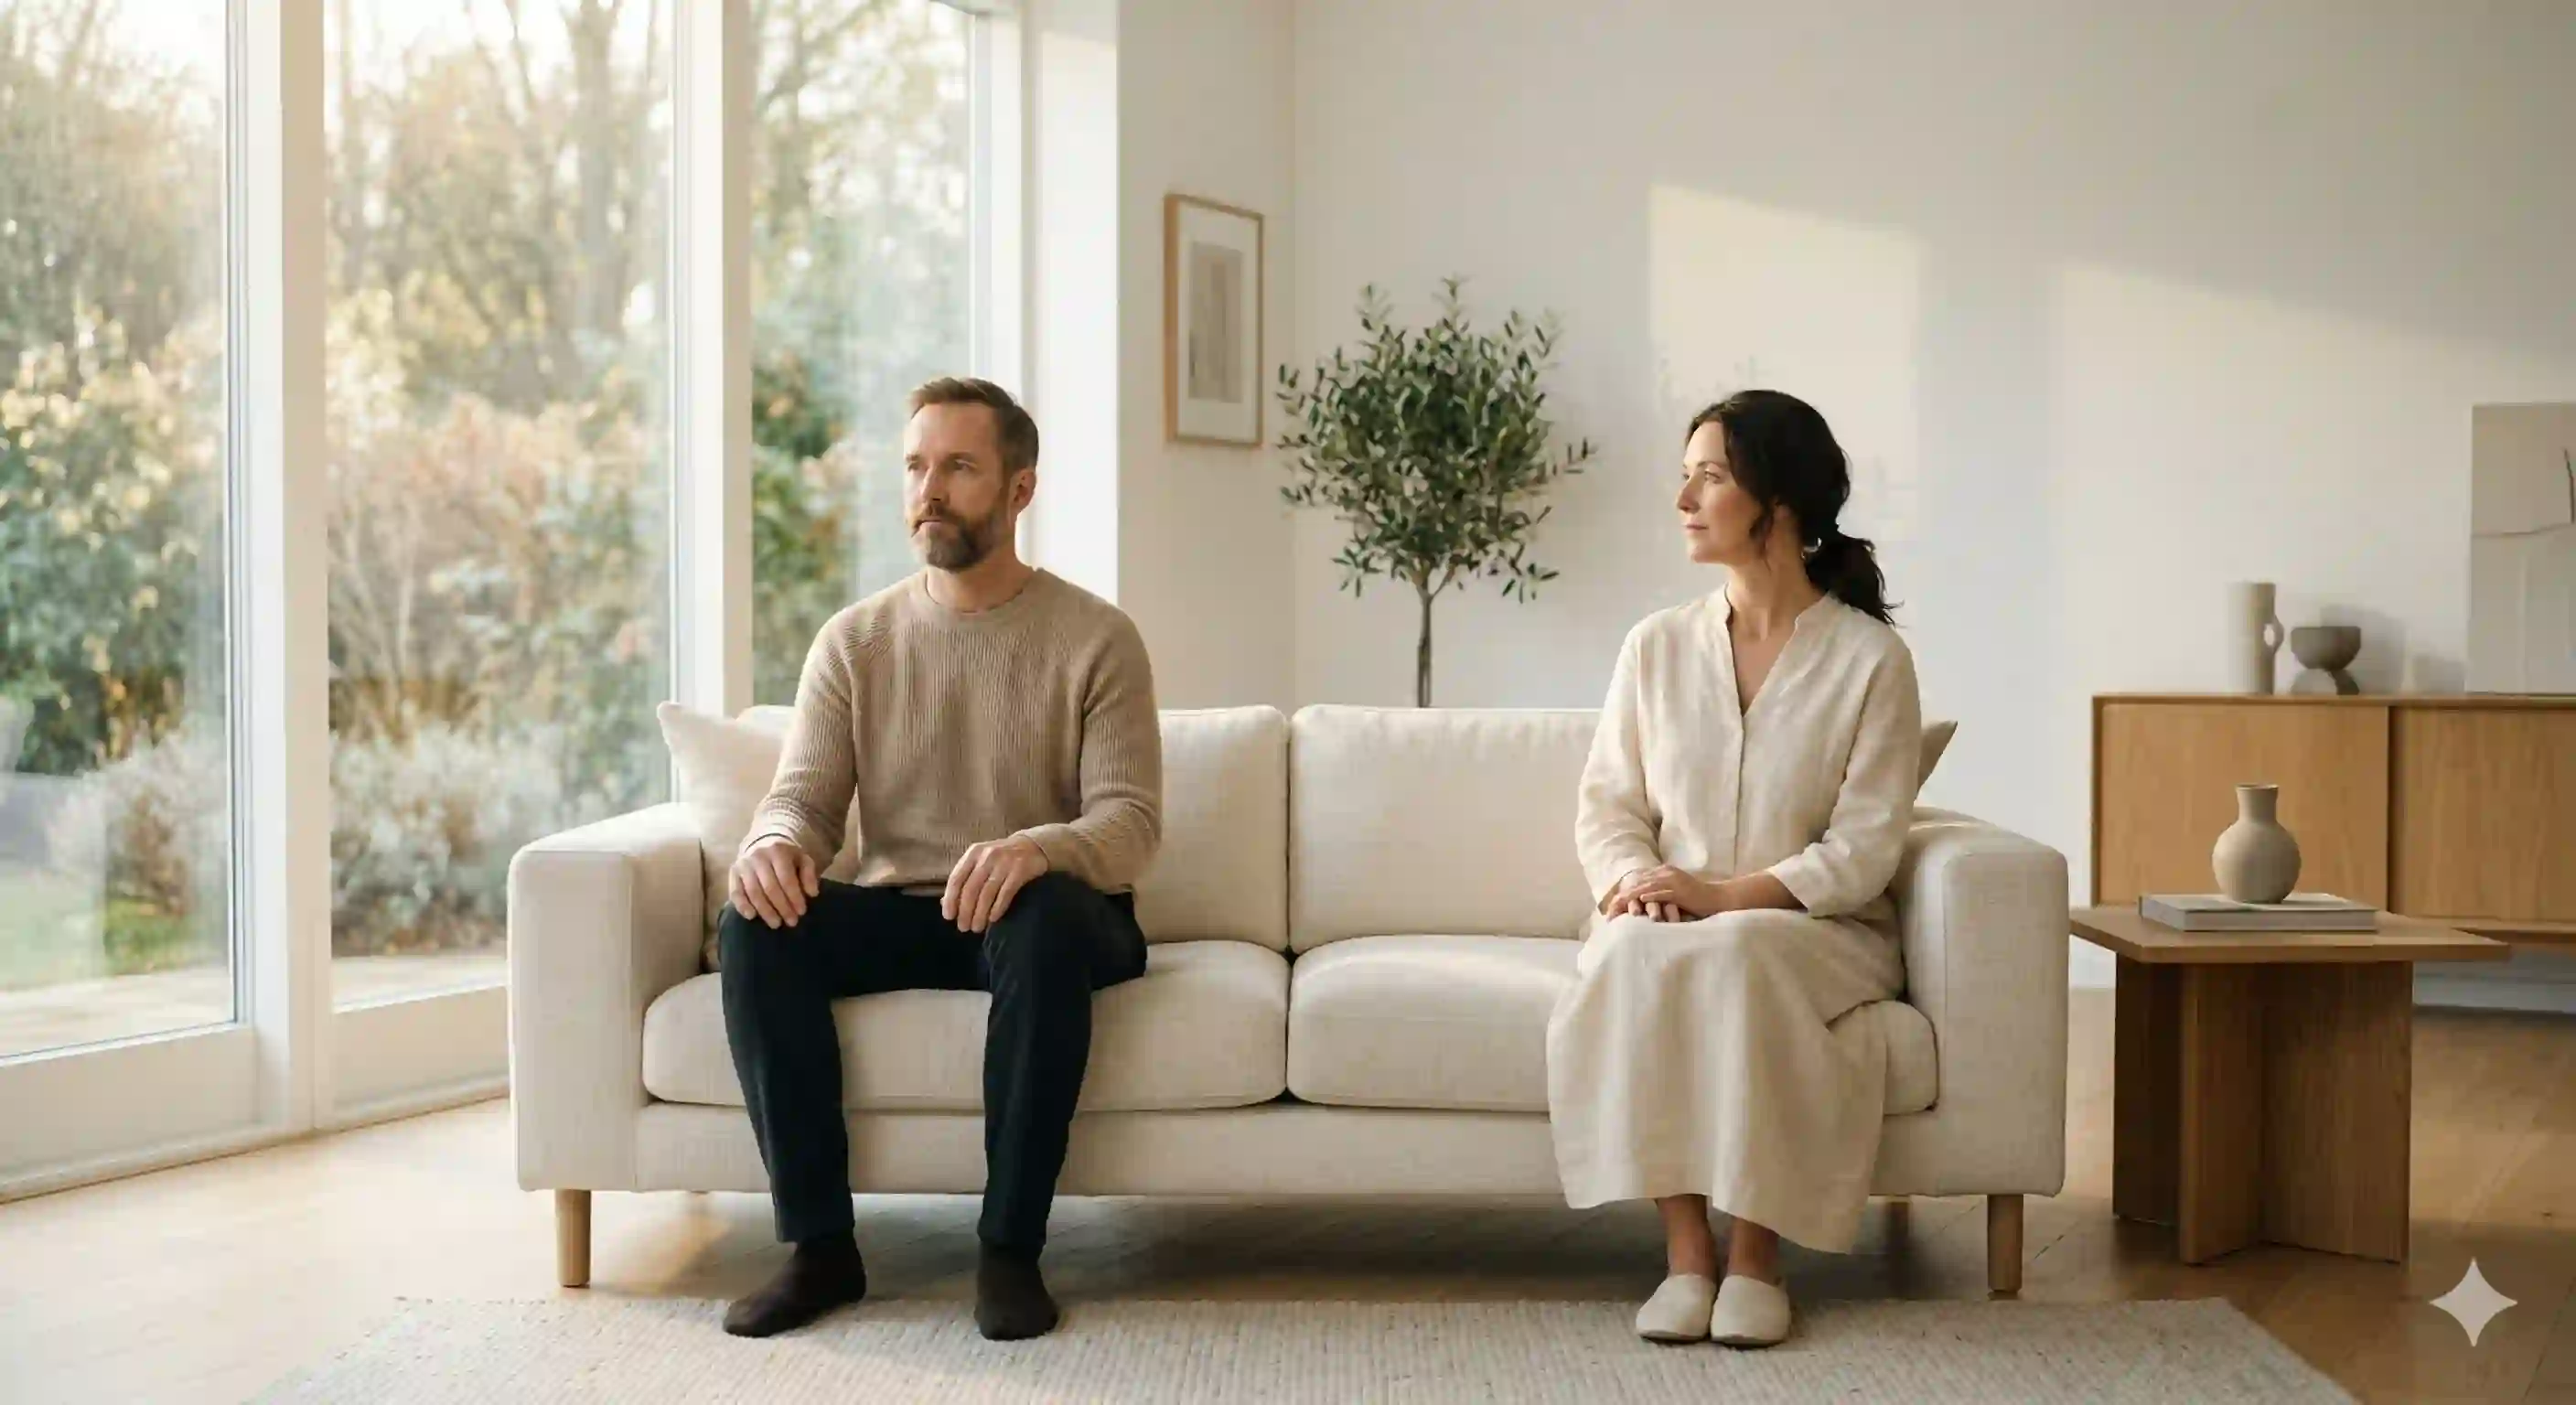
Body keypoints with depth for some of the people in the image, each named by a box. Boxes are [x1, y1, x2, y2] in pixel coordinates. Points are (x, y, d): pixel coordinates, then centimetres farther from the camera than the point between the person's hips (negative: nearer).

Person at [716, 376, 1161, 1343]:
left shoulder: (1097, 638, -5)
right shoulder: (854, 639, 5)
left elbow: (1129, 824, -14)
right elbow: (803, 795, -1)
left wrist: (1036, 849, -37)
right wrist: (776, 842, -28)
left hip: (1043, 918, -3)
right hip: (899, 916, 3)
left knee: (1050, 916, -38)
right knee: (756, 920, -25)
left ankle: (1010, 1249, -27)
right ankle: (820, 1244, -19)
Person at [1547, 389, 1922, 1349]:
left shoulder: (1870, 657, -3)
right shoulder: (1657, 646, 8)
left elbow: (1864, 848, -9)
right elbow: (1606, 806, 7)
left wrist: (1725, 895, -21)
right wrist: (1635, 883, -16)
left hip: (1817, 928, -2)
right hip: (1666, 919, 3)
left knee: (1732, 956, -37)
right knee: (1636, 952, -34)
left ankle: (1755, 1250, -24)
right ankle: (1686, 1247, -28)